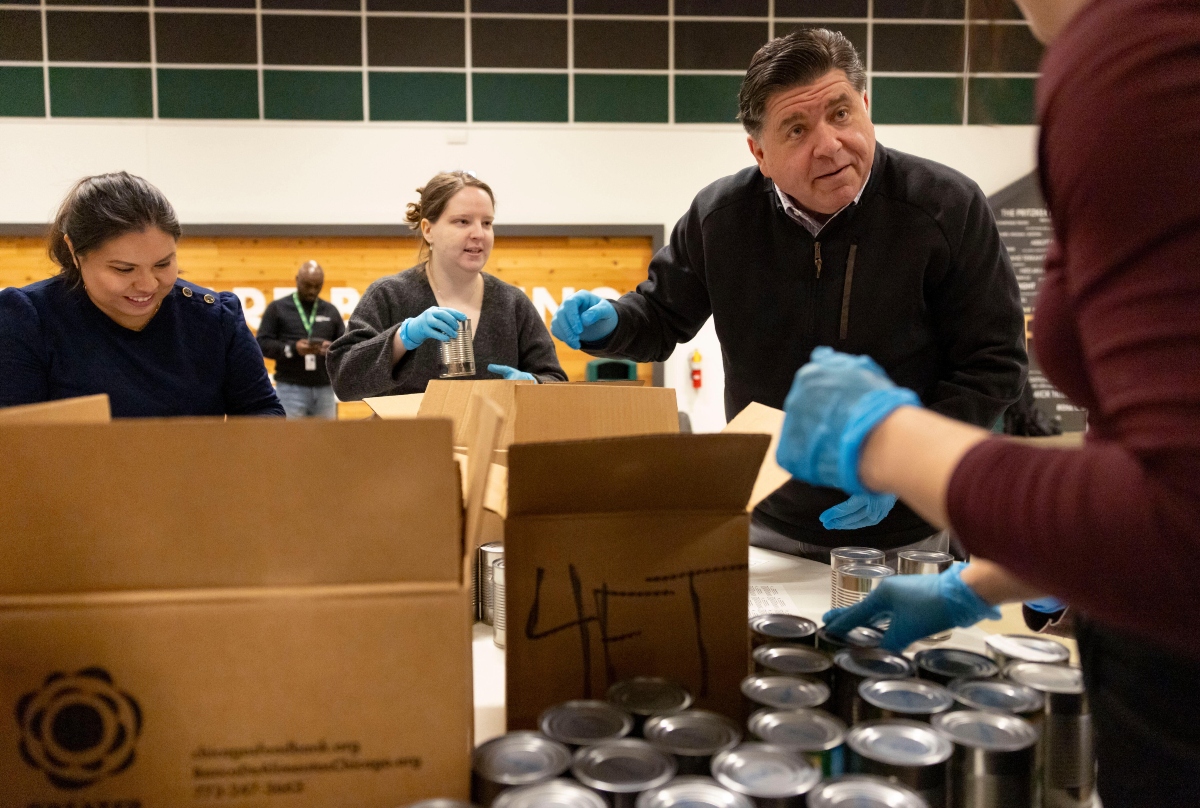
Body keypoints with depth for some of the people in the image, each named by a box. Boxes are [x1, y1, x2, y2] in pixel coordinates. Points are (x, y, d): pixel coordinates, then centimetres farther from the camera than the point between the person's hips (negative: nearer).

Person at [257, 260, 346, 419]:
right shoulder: (277, 308, 4)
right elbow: (262, 343, -2)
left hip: (324, 389, 3)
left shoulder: (331, 310, 14)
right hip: (290, 389, -3)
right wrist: (292, 348, -18)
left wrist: (332, 349, -11)